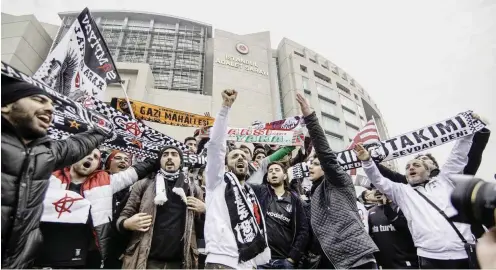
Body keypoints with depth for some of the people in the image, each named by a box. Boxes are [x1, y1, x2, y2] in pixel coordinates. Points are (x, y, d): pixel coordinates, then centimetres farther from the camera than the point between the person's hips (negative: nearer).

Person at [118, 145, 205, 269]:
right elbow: (124, 215, 9)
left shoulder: (194, 189, 9)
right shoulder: (144, 185, 6)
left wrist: (204, 210, -3)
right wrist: (126, 223, -13)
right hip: (146, 259, 0)